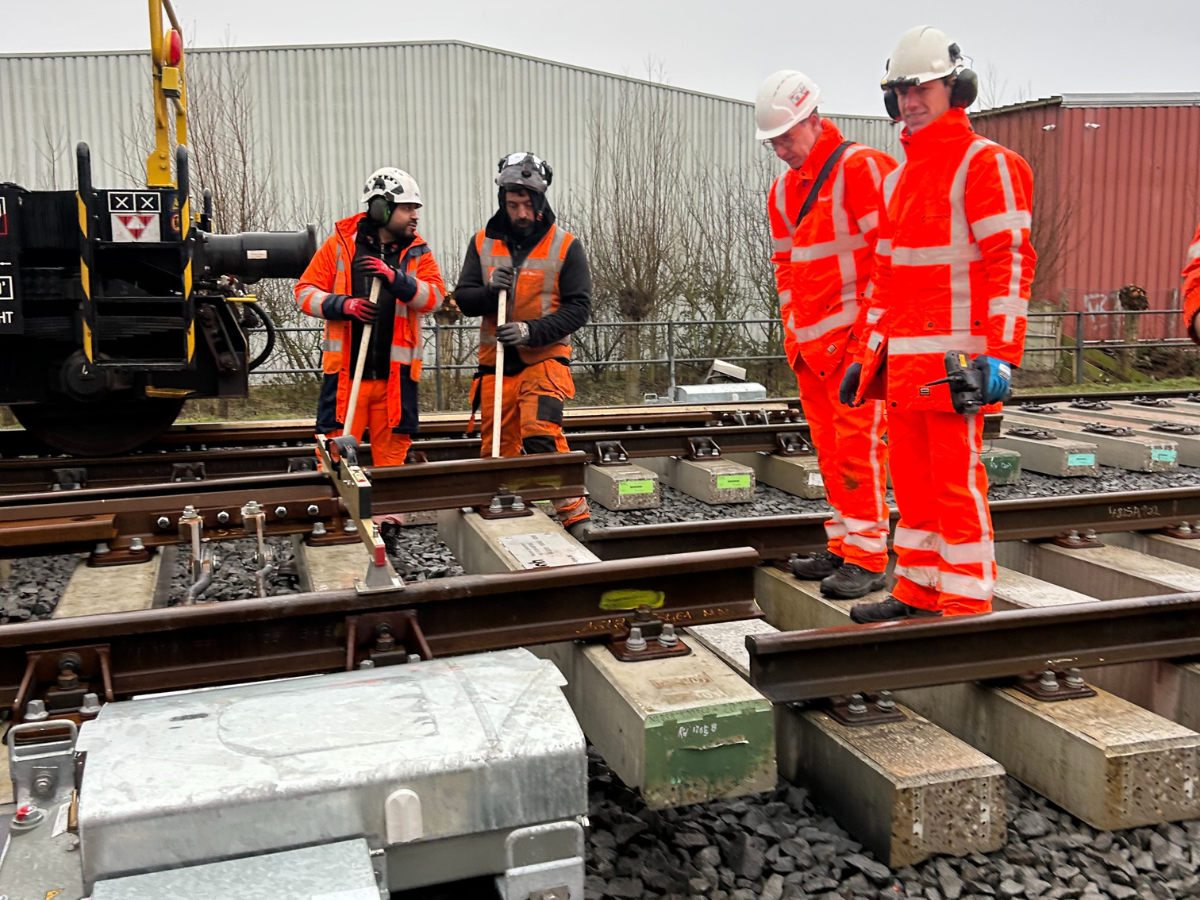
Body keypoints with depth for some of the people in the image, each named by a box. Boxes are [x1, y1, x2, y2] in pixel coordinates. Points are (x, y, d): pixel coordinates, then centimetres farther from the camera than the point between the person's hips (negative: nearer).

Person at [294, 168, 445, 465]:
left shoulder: (418, 252, 9)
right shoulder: (340, 244, 4)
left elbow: (435, 297, -6)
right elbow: (305, 291, 5)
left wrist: (395, 278, -21)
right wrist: (342, 305, -13)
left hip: (396, 374, 2)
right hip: (346, 371, -2)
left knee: (392, 456, 8)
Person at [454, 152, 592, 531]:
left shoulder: (565, 245, -4)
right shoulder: (482, 243, 6)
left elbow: (578, 307, -7)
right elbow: (463, 298, 6)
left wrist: (532, 331, -20)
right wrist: (490, 292, -17)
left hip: (545, 357, -4)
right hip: (496, 361, 4)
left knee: (540, 433, -24)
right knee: (497, 447, 8)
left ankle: (573, 510, -15)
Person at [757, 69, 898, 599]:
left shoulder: (861, 168, -8)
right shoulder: (784, 189, 17)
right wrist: (794, 327, 15)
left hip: (857, 336, -8)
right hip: (810, 342, 8)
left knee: (858, 445, -7)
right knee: (830, 449, 12)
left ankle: (867, 558, -1)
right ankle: (844, 546, 21)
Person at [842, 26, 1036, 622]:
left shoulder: (985, 164, -5)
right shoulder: (899, 178, 20)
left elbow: (1009, 261, -13)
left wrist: (1000, 354, -20)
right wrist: (868, 354, 19)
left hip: (954, 357, -8)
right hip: (902, 359, 8)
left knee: (957, 480, -6)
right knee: (912, 478, 12)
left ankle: (968, 605, 3)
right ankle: (918, 591, 23)